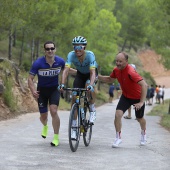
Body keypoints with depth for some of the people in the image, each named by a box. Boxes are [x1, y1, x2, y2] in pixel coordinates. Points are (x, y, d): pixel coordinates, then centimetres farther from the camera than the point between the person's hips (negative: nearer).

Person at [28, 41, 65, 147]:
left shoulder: (60, 61, -14)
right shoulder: (38, 63, -21)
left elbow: (66, 70, 10)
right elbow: (30, 79, -16)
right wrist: (33, 91, -31)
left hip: (54, 89, 0)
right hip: (42, 90, 0)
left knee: (54, 111, -21)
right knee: (43, 116, 7)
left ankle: (56, 138, -10)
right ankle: (45, 126, 46)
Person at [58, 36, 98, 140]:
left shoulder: (90, 55, -34)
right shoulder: (71, 55, -28)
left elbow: (93, 72, -42)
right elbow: (66, 70, -34)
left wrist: (91, 85, -58)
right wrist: (62, 84, -49)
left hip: (90, 74, -3)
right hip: (80, 74, 3)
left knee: (88, 86, -36)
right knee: (74, 97, -12)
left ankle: (93, 110, -11)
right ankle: (74, 127, -5)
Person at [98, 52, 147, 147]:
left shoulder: (130, 72, -34)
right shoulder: (116, 70, -12)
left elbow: (144, 85, -40)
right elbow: (110, 80, 9)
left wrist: (141, 102, -43)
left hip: (137, 98, -5)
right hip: (126, 96, 5)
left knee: (140, 118, 16)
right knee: (118, 114, -16)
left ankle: (144, 133, 49)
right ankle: (118, 138, 0)